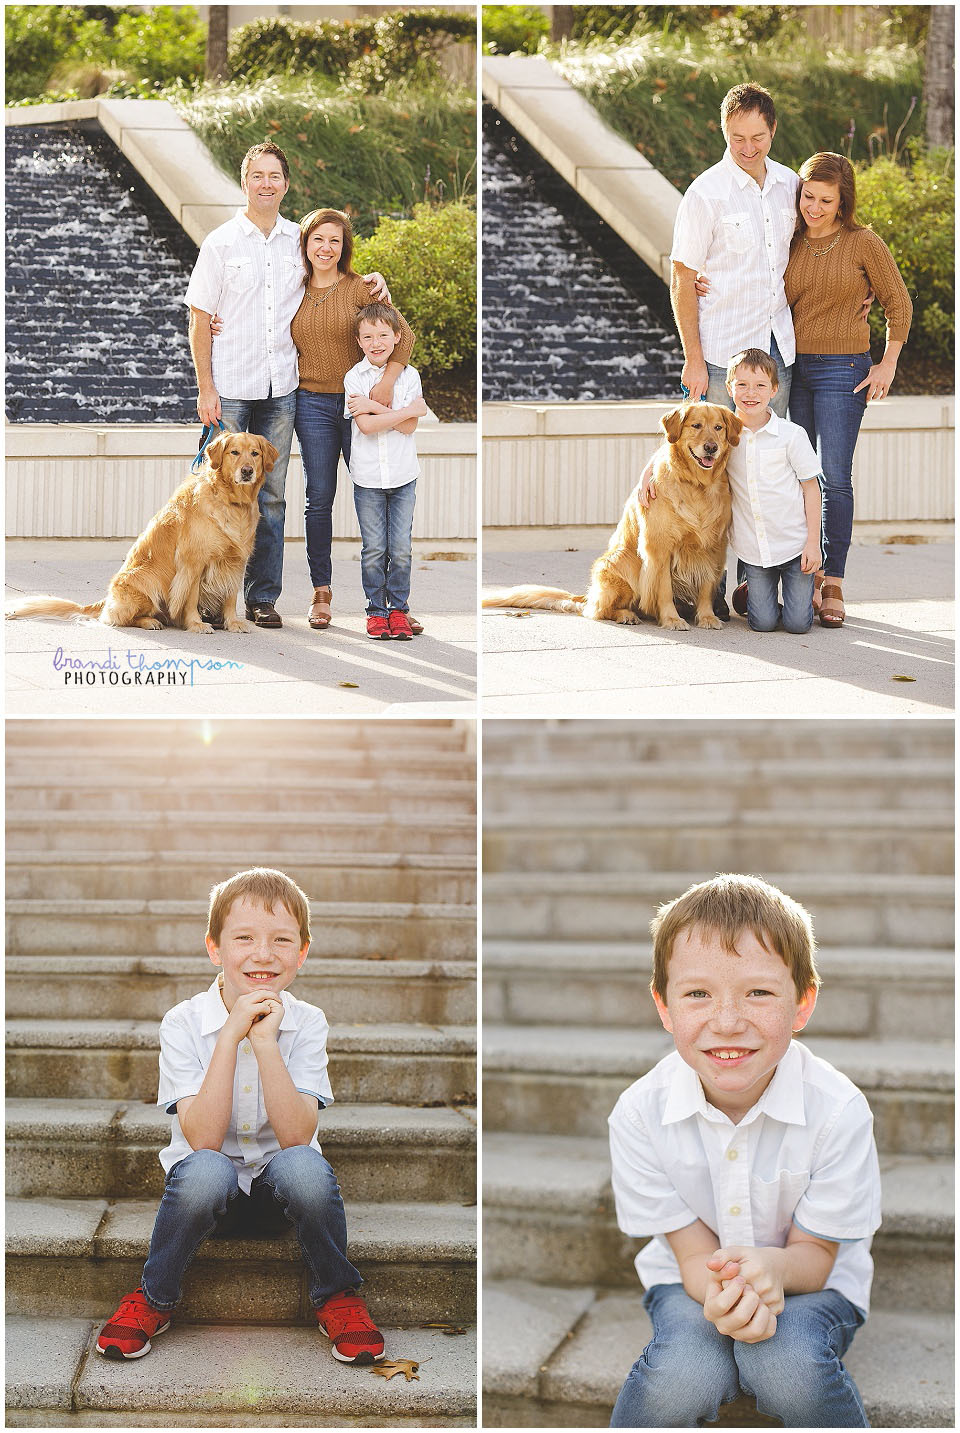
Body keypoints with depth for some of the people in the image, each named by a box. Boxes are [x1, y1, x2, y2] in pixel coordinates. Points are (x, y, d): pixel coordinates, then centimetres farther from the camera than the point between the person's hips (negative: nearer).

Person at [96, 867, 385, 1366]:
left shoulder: (306, 1023, -10)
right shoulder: (184, 1022, -12)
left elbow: (297, 1137, -21)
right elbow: (203, 1138, -22)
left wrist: (265, 1041, -30)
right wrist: (231, 1036, -29)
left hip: (278, 1180, 1)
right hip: (212, 1179, -1)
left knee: (305, 1167, -32)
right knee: (203, 1172, -34)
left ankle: (336, 1296, -6)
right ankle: (154, 1297, -8)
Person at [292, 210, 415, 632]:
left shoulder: (360, 288, -2)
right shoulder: (294, 292, 8)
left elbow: (403, 334, -8)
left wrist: (387, 380, -22)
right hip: (312, 404, 2)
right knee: (319, 497, 3)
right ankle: (321, 591, 11)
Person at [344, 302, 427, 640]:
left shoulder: (409, 375, 0)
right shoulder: (354, 377, -4)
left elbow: (409, 427, -11)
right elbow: (366, 426, -17)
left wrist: (374, 406, -16)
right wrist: (407, 410, -16)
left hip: (403, 475, 1)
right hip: (368, 477, -1)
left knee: (401, 548, 3)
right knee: (374, 549, 3)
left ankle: (398, 609, 15)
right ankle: (376, 610, 15)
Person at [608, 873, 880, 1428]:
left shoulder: (838, 1109, -24)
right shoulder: (640, 1112, -20)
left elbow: (814, 1254, -14)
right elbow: (693, 1254, -14)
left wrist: (768, 1266, -40)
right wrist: (723, 1296, -40)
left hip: (809, 1277, 0)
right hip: (694, 1277, 0)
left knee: (787, 1366, -31)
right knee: (684, 1373, -31)